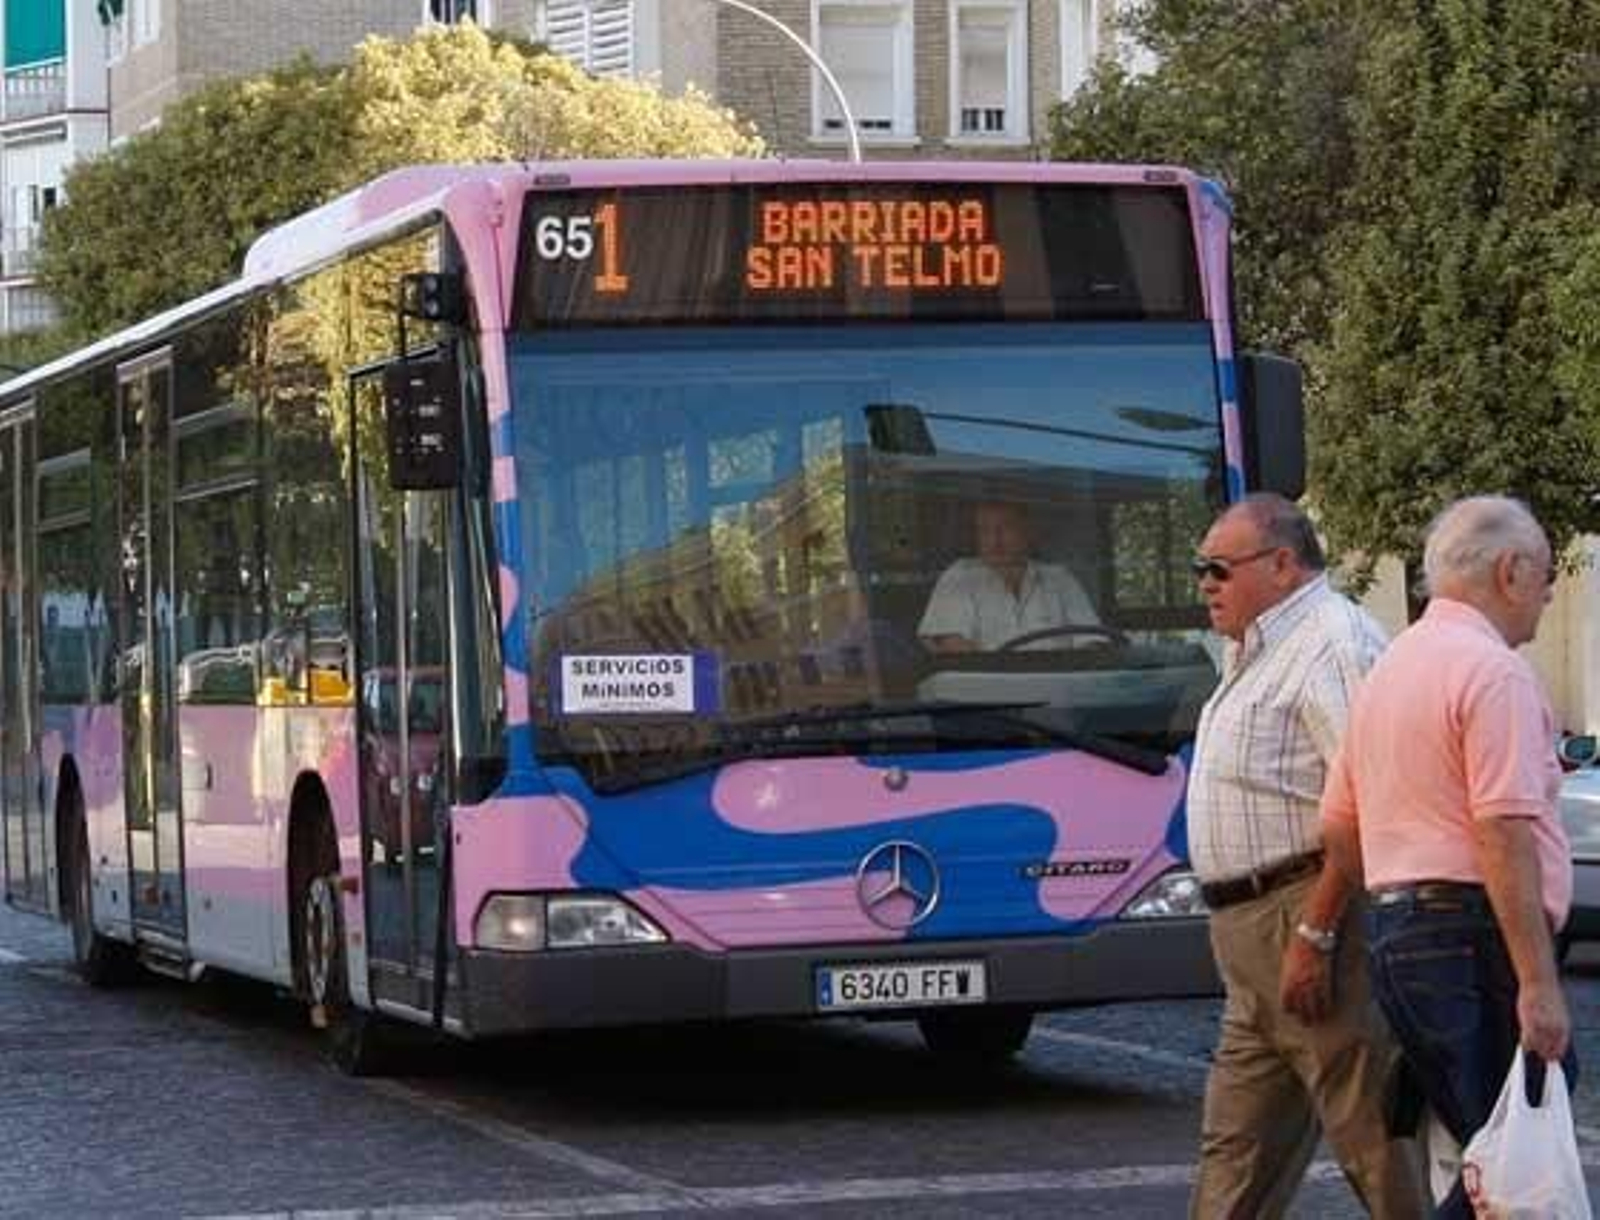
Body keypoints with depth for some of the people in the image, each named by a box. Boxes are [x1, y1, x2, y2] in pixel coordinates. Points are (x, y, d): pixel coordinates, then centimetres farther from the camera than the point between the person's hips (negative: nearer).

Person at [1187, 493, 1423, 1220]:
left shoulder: (1334, 645, -14)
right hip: (1251, 930, 11)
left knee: (1378, 1139, -8)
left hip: (1313, 910, -11)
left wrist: (1313, 933, -25)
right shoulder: (1258, 653, 20)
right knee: (1237, 1150, 12)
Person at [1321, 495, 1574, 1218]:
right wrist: (1539, 982, -21)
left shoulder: (1390, 670, 19)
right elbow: (1505, 834, -19)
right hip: (1475, 935, -9)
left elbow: (1338, 829, 22)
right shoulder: (1492, 672, -11)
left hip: (1395, 935, 10)